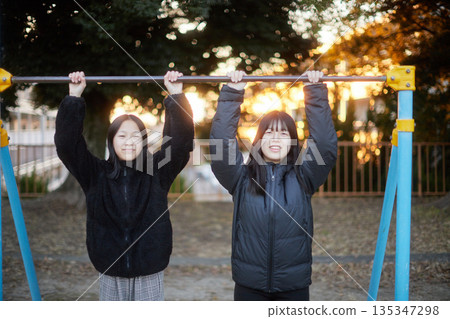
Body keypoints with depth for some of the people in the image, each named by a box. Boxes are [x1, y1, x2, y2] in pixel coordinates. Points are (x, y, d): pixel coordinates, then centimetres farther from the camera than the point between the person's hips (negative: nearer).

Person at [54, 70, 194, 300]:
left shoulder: (158, 172, -2)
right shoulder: (96, 174, 0)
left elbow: (180, 141, -11)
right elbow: (67, 144, -6)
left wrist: (176, 98, -17)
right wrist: (74, 98, -12)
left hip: (149, 275, -1)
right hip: (110, 276, 1)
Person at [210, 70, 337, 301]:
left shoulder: (302, 177, 2)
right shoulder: (242, 178, 1)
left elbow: (325, 145, -9)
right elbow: (220, 143, -10)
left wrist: (316, 93, -9)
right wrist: (231, 94, -11)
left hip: (294, 285, 0)